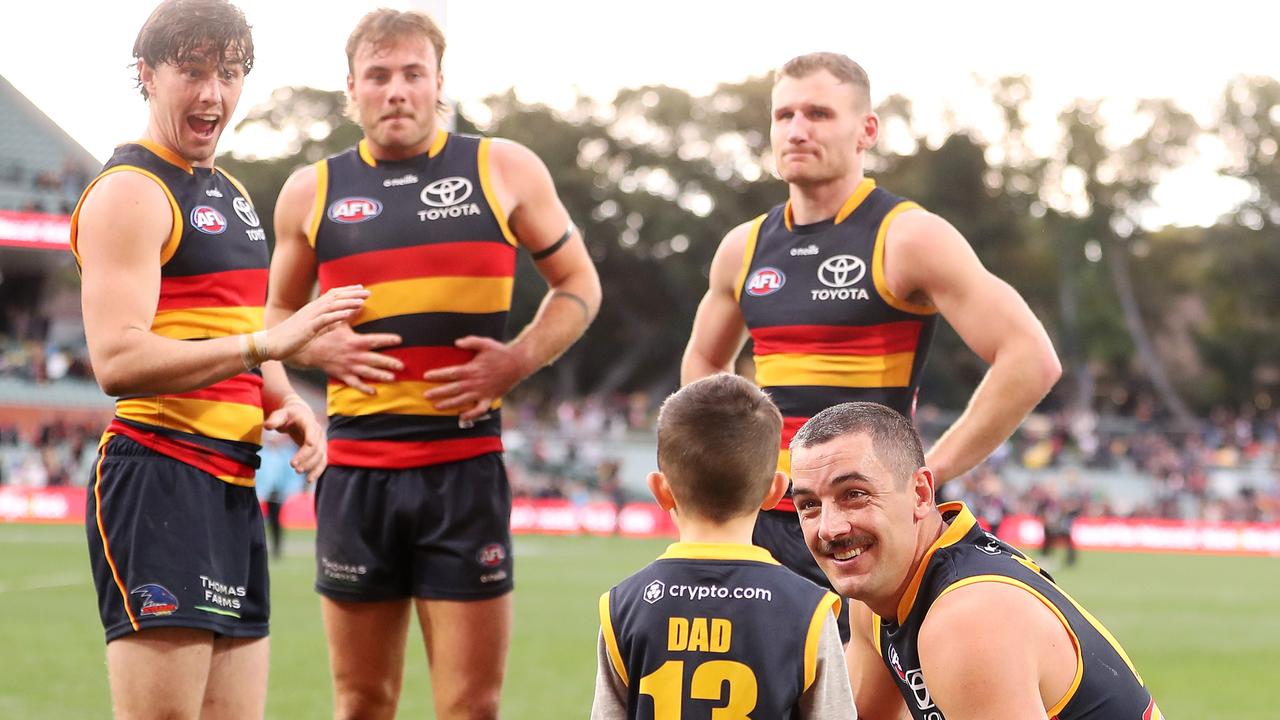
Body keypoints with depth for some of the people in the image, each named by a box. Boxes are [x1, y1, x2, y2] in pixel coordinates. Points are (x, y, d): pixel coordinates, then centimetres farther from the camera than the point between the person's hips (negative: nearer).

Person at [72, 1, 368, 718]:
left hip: (233, 488, 9)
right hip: (158, 477, -9)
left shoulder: (231, 195, 22)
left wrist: (289, 404, 10)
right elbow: (118, 359, -20)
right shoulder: (130, 193, -8)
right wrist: (269, 343, -22)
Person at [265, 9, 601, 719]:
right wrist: (317, 348, -3)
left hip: (467, 467, -2)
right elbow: (276, 316, 20)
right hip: (356, 469, 2)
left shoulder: (504, 170, 4)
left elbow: (578, 284, 12)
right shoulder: (311, 192, 8)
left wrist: (518, 361, -5)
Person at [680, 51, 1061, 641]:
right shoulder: (744, 249, 11)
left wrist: (929, 472, -15)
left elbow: (1030, 360, -15)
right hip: (763, 521, 6)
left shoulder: (906, 238, -8)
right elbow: (704, 361, 32)